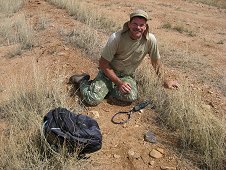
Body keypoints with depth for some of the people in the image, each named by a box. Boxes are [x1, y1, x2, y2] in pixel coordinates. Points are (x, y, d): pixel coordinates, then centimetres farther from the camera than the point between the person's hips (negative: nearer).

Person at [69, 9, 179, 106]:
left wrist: (165, 82, 9)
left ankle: (108, 88, 1)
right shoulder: (116, 38, -23)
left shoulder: (150, 40, -15)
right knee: (93, 99, -21)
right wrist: (119, 83, -20)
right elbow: (103, 63, -16)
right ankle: (83, 80, 12)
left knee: (131, 97, -27)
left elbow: (156, 62, 2)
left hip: (127, 75, 3)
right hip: (109, 72, -3)